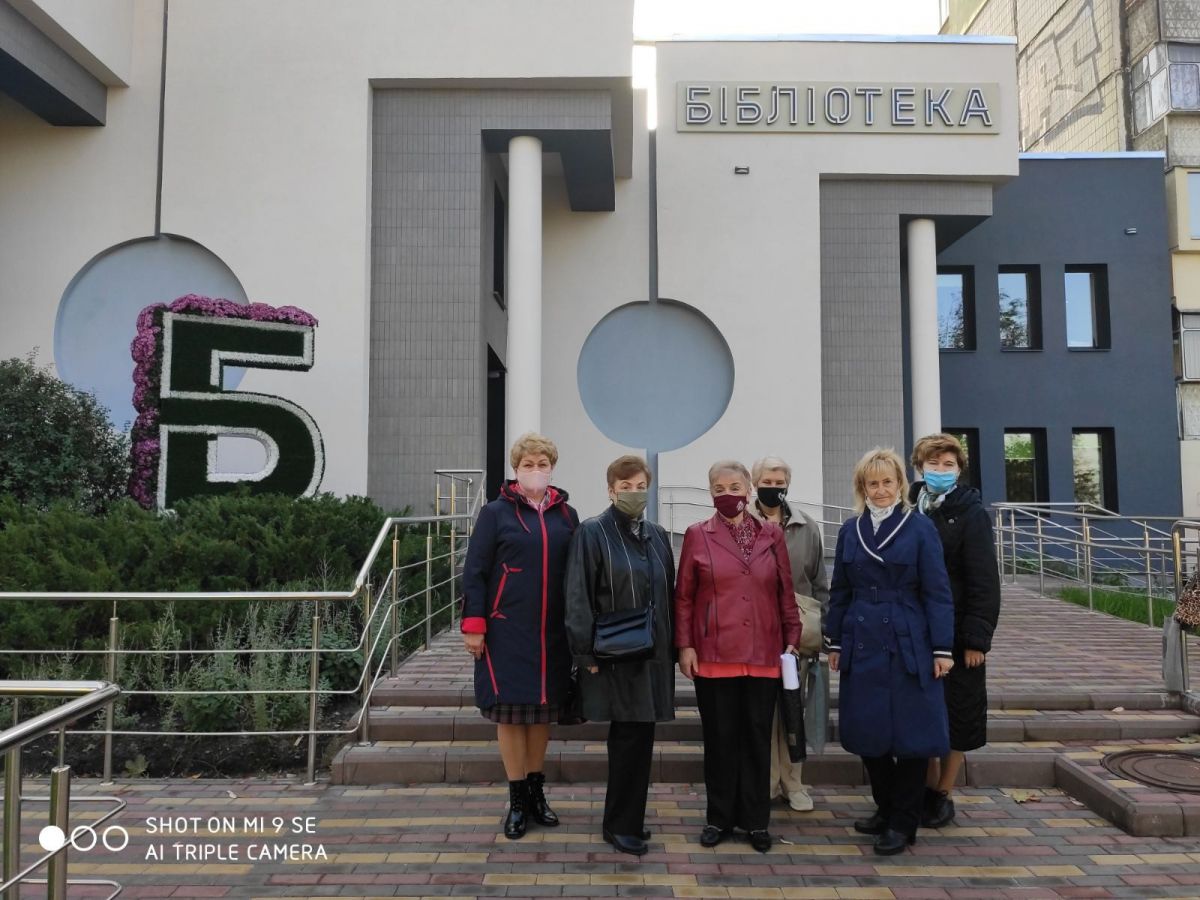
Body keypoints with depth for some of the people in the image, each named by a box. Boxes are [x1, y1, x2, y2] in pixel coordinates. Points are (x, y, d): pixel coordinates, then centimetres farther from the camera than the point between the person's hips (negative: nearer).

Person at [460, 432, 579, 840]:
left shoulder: (566, 516, 8)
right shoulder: (496, 512, -1)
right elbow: (474, 571, -3)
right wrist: (474, 624, -9)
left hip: (553, 633, 3)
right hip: (507, 632, -3)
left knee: (543, 709, 11)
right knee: (511, 711, 2)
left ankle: (536, 793, 27)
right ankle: (517, 800, 16)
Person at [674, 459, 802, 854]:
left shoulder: (771, 535, 6)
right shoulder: (697, 536, 1)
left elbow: (786, 592, 9)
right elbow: (683, 596, 2)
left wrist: (792, 639, 6)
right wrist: (684, 645, -3)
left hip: (763, 655, 1)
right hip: (713, 656, -1)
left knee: (758, 738, 8)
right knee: (719, 738, 7)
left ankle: (756, 820, 22)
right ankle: (720, 817, 22)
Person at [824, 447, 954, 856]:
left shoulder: (919, 528, -3)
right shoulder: (850, 531, 7)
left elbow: (937, 592, -5)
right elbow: (840, 591, 11)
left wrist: (942, 648, -8)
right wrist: (834, 642, 10)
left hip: (907, 646, -3)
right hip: (862, 646, 4)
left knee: (910, 732, 3)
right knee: (868, 733, 9)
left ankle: (903, 822, 17)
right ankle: (885, 808, 29)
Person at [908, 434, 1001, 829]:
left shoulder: (971, 514, -7)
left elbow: (985, 582, -10)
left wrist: (977, 639, -13)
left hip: (956, 632, -4)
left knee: (956, 715, 8)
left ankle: (944, 794, 23)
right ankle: (929, 789, 28)